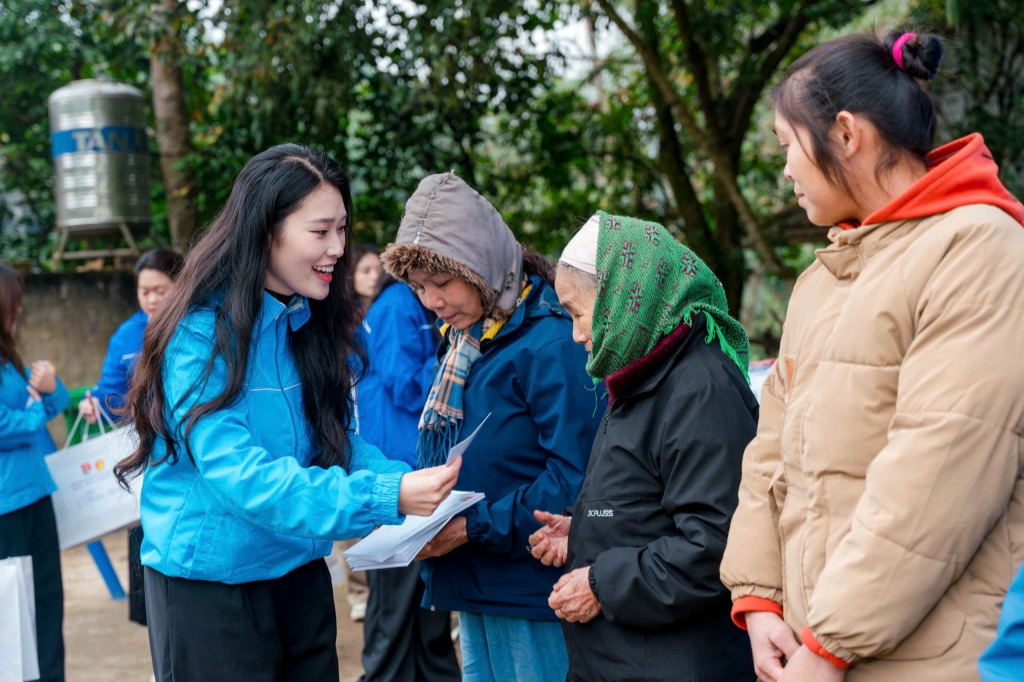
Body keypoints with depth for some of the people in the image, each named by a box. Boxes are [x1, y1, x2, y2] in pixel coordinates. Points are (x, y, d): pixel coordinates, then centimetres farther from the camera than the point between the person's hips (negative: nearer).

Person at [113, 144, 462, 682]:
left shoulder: (311, 323, 3)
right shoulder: (203, 333, -19)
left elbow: (336, 440, 5)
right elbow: (238, 475, -28)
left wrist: (405, 482, -16)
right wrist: (386, 497, -34)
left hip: (301, 572, 7)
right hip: (210, 583, -6)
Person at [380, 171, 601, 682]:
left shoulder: (551, 343, -18)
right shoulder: (458, 340, 11)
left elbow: (572, 477, -22)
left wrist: (473, 526, -21)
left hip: (532, 594, -8)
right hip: (471, 587, 8)